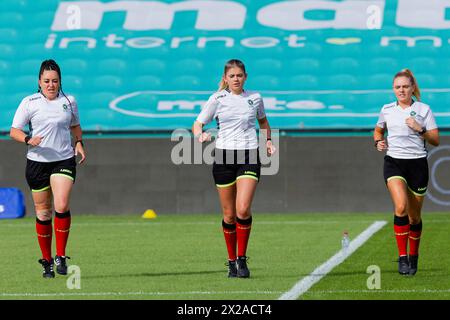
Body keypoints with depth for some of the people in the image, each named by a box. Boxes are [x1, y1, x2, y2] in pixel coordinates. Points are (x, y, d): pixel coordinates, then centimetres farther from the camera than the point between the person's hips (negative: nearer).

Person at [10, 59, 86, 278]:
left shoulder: (69, 102, 6)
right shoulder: (29, 103, -2)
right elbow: (14, 131, -3)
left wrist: (79, 143, 6)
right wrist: (28, 139, -22)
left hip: (64, 160, 1)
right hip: (37, 162, 0)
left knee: (62, 206, -19)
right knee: (43, 212, 4)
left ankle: (61, 256, -8)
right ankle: (46, 261, 17)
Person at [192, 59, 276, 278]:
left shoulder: (255, 98, 8)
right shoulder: (217, 99, 3)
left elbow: (263, 122, 27)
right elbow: (197, 124, 6)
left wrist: (268, 141, 10)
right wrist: (200, 135, -17)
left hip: (249, 157, 0)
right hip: (224, 156, 0)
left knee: (243, 209, -17)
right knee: (229, 215, 3)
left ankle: (242, 259, -4)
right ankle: (232, 261, 17)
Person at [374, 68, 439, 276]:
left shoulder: (424, 110, 1)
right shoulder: (387, 110, 7)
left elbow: (435, 140, 0)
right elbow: (378, 129, 26)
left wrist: (420, 129, -16)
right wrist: (378, 141, 5)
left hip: (417, 164, 0)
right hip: (394, 163, 0)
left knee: (415, 216, 7)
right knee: (401, 207, -24)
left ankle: (413, 257, 28)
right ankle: (402, 257, -20)